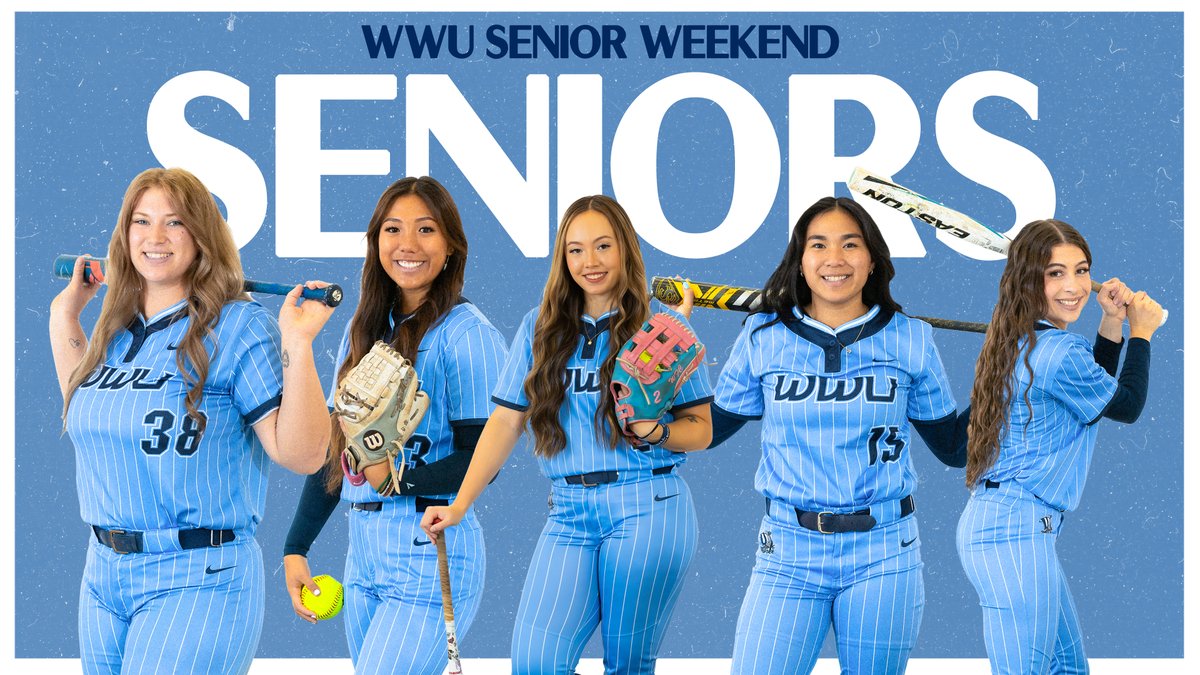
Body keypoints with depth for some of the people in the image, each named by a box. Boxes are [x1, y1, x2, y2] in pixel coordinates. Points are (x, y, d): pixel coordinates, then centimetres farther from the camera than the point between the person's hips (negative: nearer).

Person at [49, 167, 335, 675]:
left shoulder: (239, 328, -10)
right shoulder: (116, 332, 10)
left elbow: (301, 455, -15)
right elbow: (85, 416, 26)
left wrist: (297, 345, -25)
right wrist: (64, 317, 21)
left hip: (198, 579, -7)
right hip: (103, 574, 7)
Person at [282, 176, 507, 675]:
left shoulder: (467, 335, -8)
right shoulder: (364, 330, 13)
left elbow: (481, 459, -10)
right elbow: (333, 445, 16)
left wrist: (396, 478, -24)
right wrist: (295, 549, 13)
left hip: (429, 553, -7)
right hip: (363, 551, 7)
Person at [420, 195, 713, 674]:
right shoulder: (541, 328, 12)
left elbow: (701, 429, 5)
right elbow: (506, 420, 10)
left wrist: (657, 432, -17)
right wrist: (460, 504, 2)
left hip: (647, 509, -2)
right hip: (569, 514, 3)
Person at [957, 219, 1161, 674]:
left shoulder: (1023, 342, 12)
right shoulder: (1058, 351, -17)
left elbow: (1093, 390, 26)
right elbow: (1127, 406, 0)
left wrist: (1112, 322, 17)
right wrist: (1141, 331, 13)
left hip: (993, 520, 11)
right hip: (1016, 531, -11)